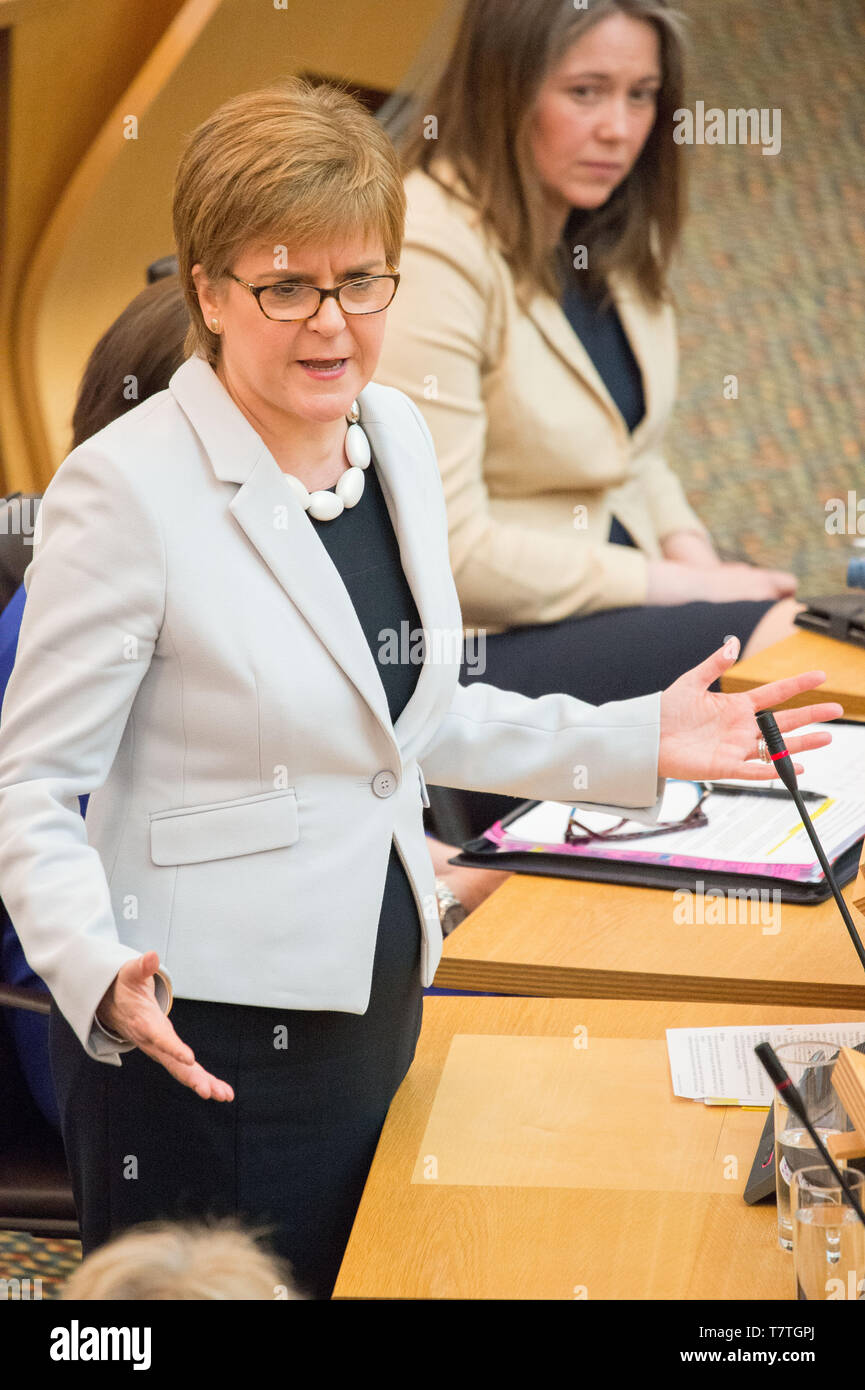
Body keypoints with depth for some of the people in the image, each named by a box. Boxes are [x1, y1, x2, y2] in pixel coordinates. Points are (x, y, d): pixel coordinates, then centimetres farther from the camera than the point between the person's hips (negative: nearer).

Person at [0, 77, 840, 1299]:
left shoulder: (396, 434, 5)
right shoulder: (129, 488, -18)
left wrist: (635, 744, 8)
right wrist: (101, 971, -33)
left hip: (372, 1009, 7)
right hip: (197, 1048, -7)